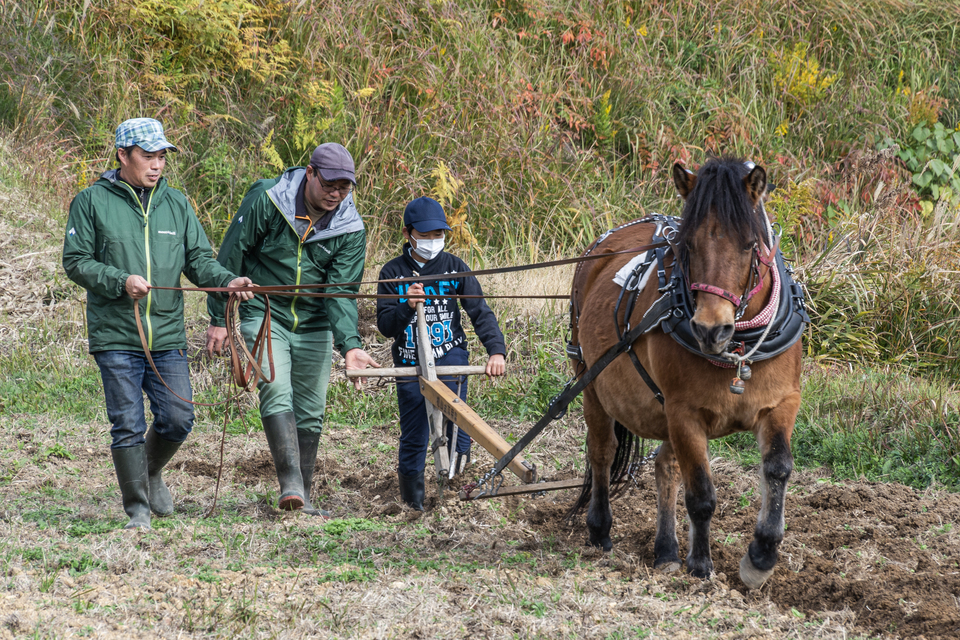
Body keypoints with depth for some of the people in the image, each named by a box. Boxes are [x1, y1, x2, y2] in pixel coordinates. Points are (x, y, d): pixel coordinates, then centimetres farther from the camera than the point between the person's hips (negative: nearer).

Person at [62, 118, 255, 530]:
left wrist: (227, 281, -13)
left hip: (168, 337, 4)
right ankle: (138, 508, 6)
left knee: (178, 420, 3)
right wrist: (121, 281, -17)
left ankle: (150, 474, 32)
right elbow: (76, 262, -2)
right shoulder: (92, 202, -1)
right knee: (128, 425, -4)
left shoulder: (175, 204, 10)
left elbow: (198, 259, 8)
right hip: (115, 337, -4)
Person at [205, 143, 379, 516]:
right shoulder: (266, 201, -15)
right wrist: (218, 318, -4)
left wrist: (349, 344, -28)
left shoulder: (350, 230, -7)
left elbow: (342, 293, -12)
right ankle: (291, 486, -33)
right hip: (264, 314, -4)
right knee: (276, 392, -23)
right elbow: (230, 257, -6)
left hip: (314, 327, 4)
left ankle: (303, 500, 17)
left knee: (310, 414, 7)